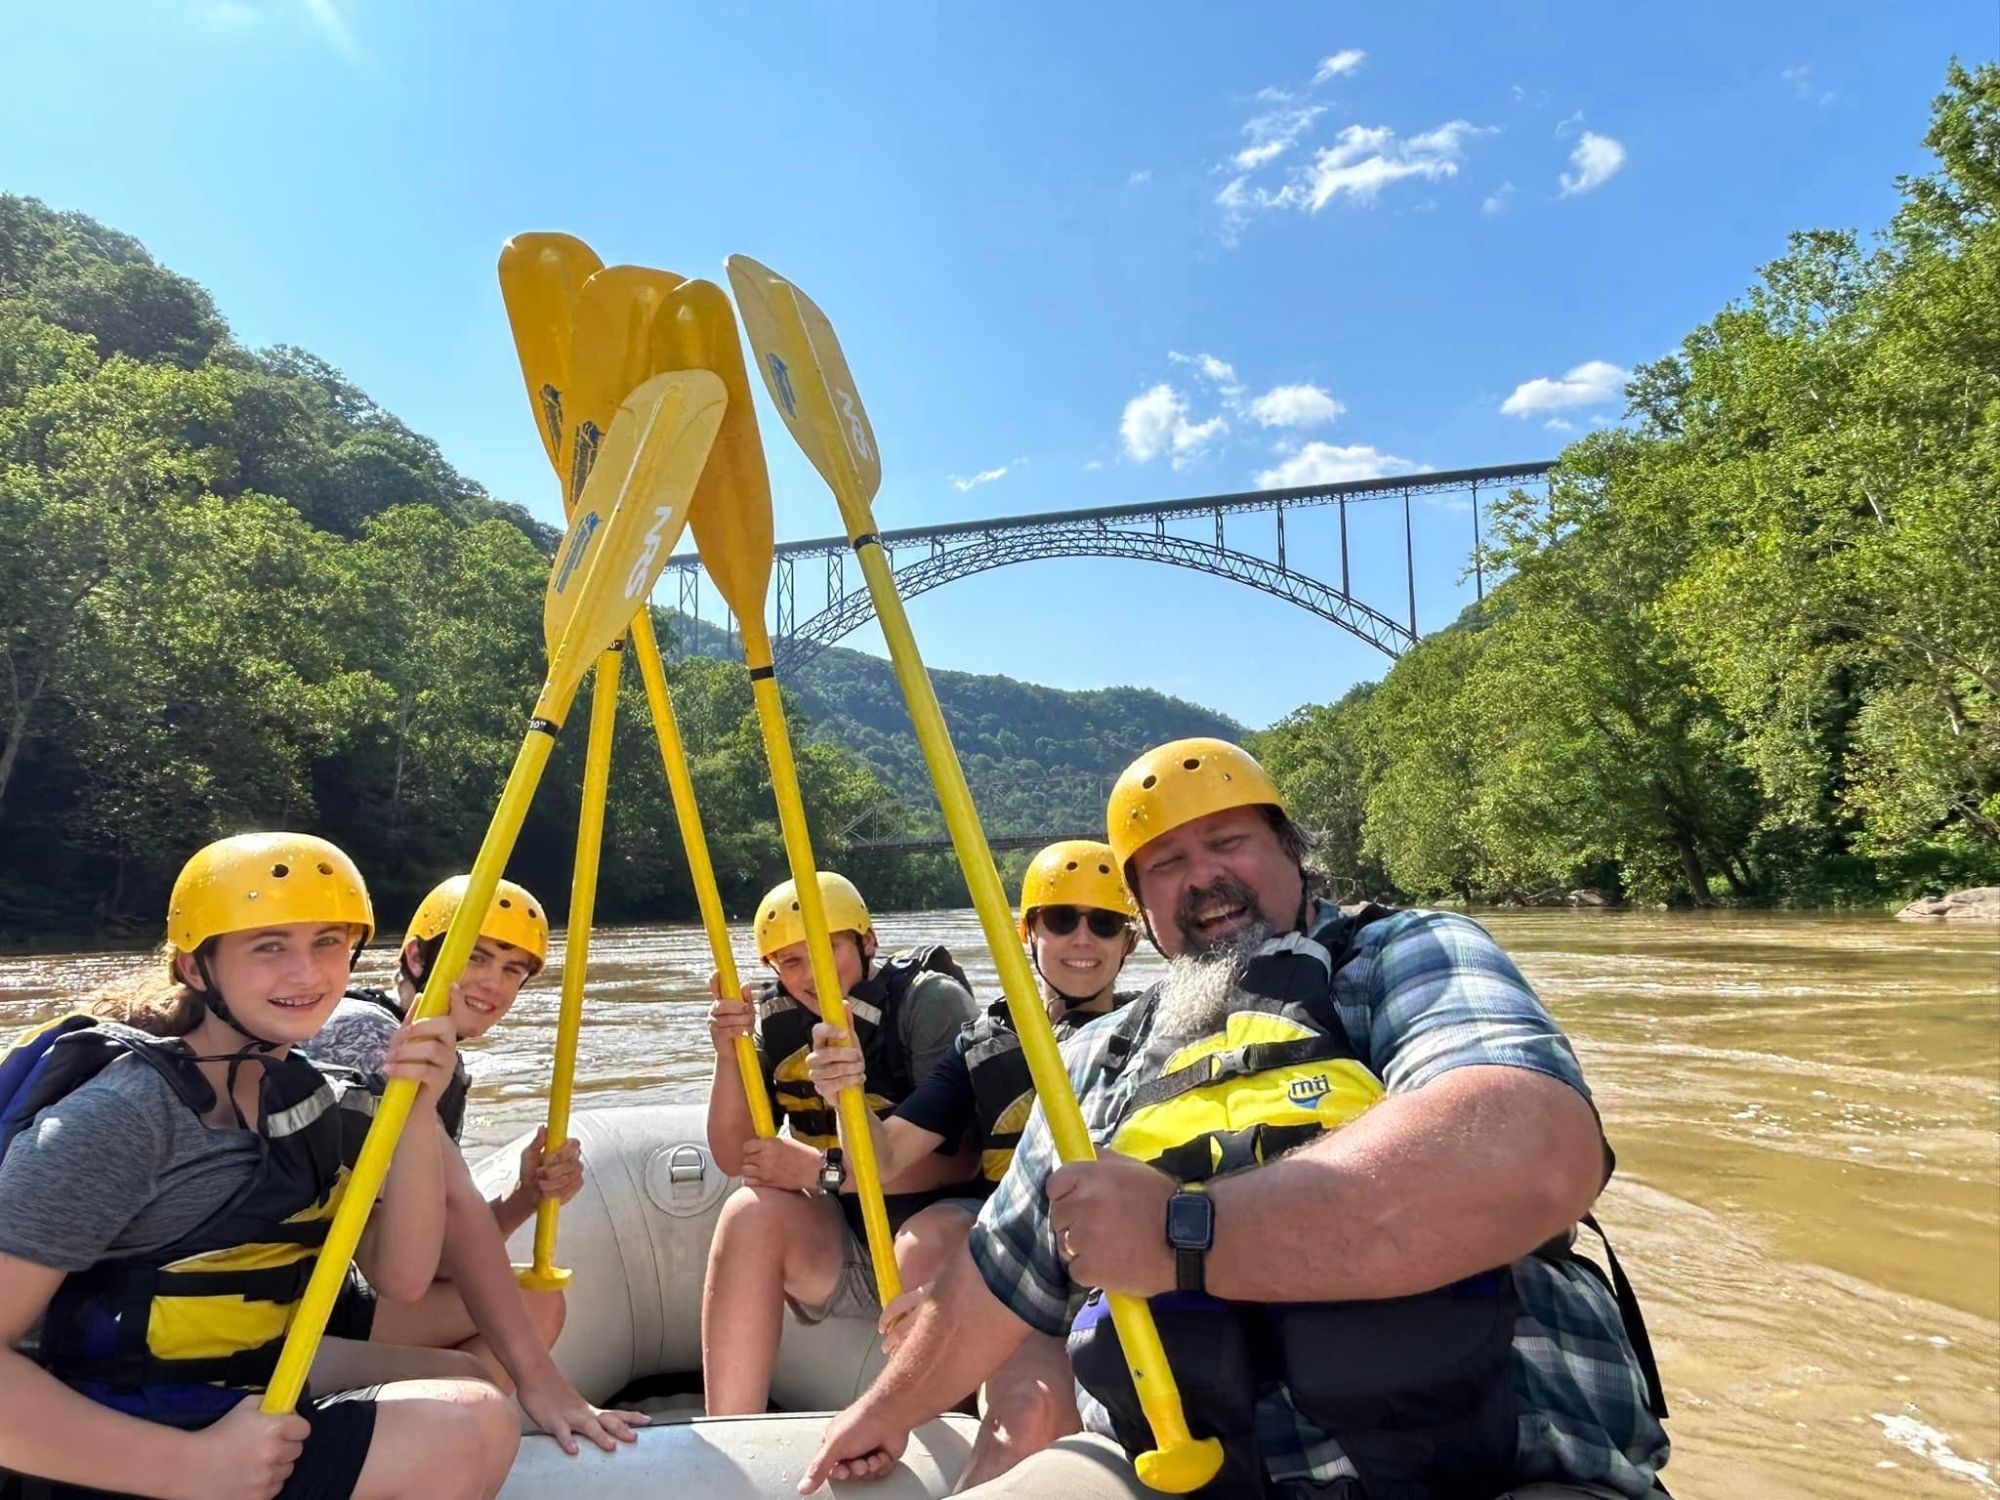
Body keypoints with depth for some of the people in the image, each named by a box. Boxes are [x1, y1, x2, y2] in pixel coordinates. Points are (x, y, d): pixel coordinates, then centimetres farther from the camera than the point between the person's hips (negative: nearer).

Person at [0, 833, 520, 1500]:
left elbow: (400, 1276, -2)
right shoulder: (121, 1117, -18)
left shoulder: (312, 1099, 5)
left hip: (245, 1415, 8)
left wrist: (418, 1112, -14)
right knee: (470, 1429, -19)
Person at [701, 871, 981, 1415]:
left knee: (929, 1241, -35)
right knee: (752, 1213, -23)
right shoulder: (775, 1021, 0)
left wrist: (826, 1170, -23)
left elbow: (962, 1156, -18)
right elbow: (734, 1158, -1)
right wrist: (729, 1055, -17)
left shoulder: (930, 1000, -13)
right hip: (840, 1250, 4)